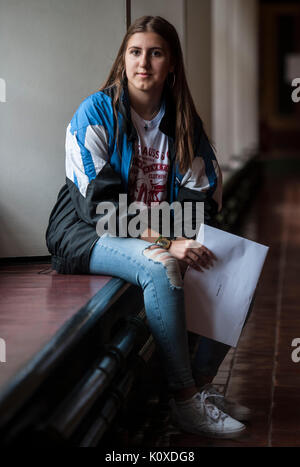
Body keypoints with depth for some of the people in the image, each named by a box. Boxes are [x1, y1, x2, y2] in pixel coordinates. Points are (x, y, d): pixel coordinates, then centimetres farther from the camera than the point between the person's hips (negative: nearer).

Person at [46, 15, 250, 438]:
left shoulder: (182, 122, 6)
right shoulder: (96, 113, -11)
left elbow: (203, 196, 6)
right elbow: (98, 202, -20)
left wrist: (184, 235, -17)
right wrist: (164, 243, -30)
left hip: (157, 235, 6)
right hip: (86, 234, -5)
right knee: (159, 267, -35)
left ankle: (196, 381, -7)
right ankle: (185, 401, -27)